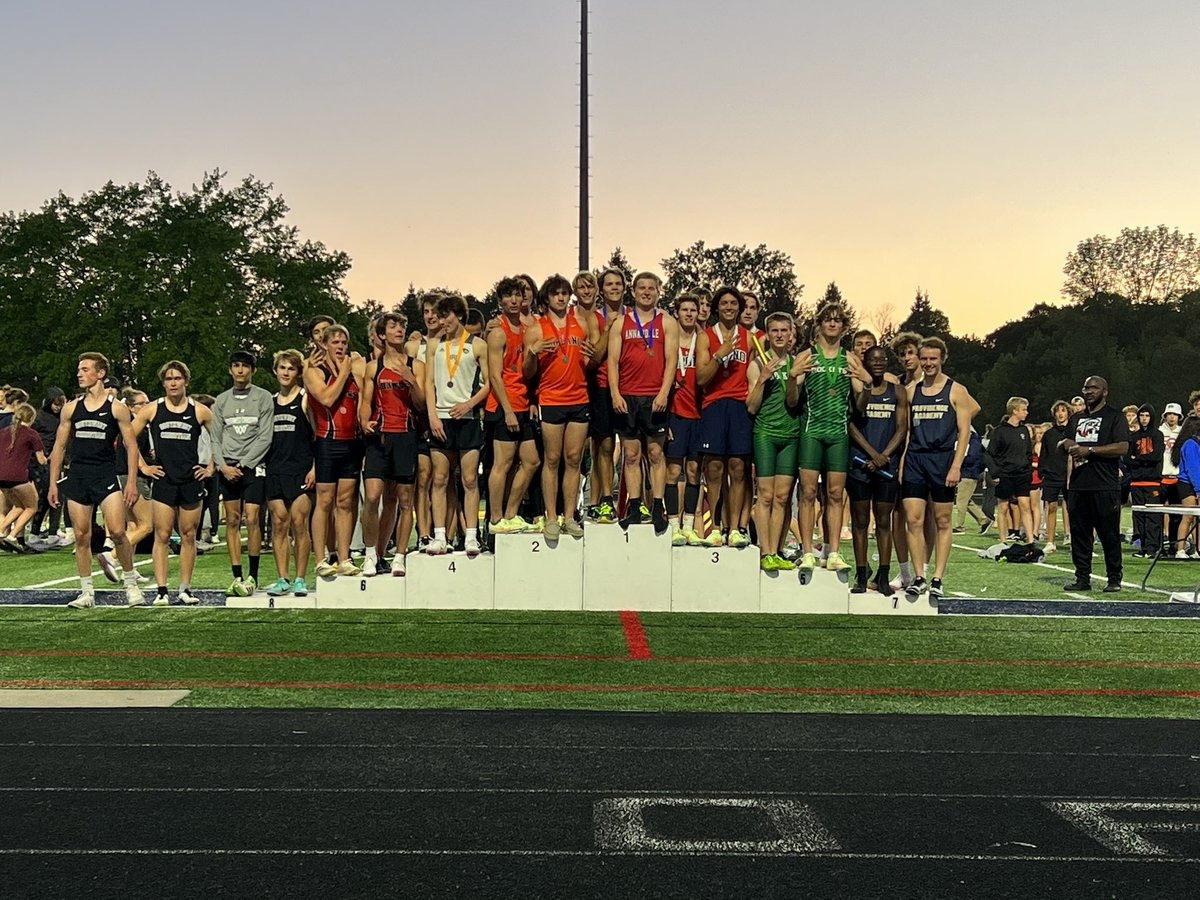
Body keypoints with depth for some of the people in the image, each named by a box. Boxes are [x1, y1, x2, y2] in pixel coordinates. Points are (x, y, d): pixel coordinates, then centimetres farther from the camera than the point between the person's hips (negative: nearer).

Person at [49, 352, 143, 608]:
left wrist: (132, 482, -8)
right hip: (77, 477, 3)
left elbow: (131, 446, 0)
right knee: (81, 537, 4)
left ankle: (131, 583, 5)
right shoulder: (71, 408, 10)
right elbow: (59, 446, 14)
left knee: (117, 532, -13)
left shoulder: (117, 409, 0)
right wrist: (53, 483, 8)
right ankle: (87, 592, 12)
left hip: (106, 476, -3)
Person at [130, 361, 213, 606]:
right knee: (162, 536, -3)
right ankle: (161, 590, -2)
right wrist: (143, 466, 4)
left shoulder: (200, 411, 4)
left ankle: (185, 588, 12)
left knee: (189, 536, 4)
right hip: (162, 481, 0)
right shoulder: (151, 410, 4)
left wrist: (210, 468, 5)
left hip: (191, 481, 1)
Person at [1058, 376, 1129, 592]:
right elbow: (1066, 442, 29)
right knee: (1079, 534, 6)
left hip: (1105, 487, -6)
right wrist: (1067, 445, 4)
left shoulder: (1115, 417, 0)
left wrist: (1090, 450, -14)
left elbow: (1122, 447, -11)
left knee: (1109, 535, -2)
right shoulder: (1076, 419, 21)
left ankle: (1114, 579, 6)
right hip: (1078, 486, 6)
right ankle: (1082, 578, 13)